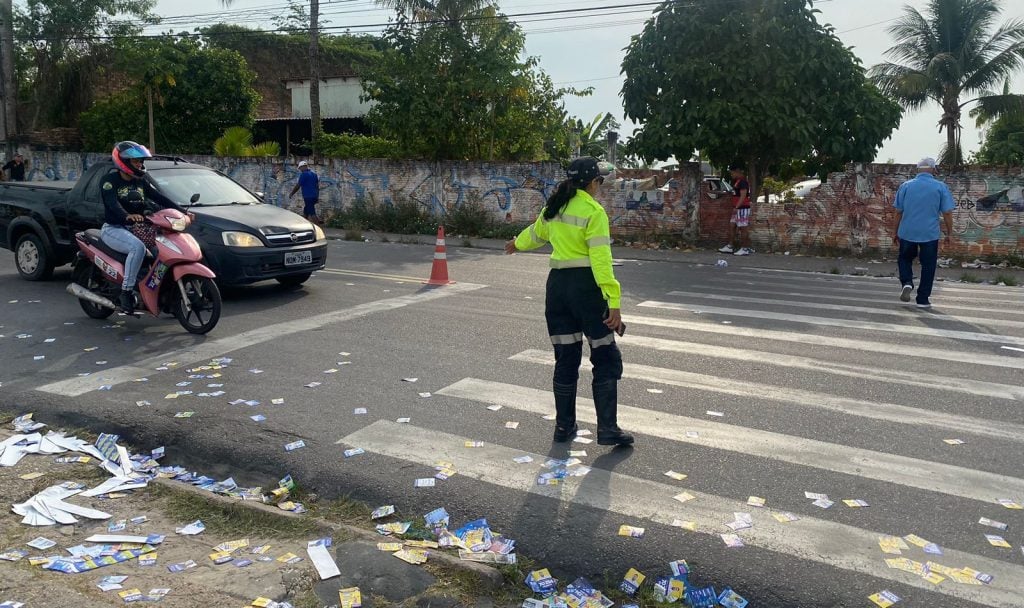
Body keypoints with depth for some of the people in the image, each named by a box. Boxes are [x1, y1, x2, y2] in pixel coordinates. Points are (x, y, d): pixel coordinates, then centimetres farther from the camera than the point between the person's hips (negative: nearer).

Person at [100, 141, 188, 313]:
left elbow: (160, 198, 5)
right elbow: (112, 203, -25)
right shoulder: (109, 180, -7)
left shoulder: (141, 182, 14)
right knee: (138, 247, -35)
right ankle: (126, 292, -31)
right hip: (113, 229, -7)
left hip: (136, 229, 7)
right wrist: (127, 216, -47)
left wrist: (182, 211, -9)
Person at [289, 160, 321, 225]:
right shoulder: (314, 174, 14)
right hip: (315, 197, 8)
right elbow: (317, 186, 17)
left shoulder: (303, 174, -9)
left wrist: (291, 194, 4)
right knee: (305, 211, 18)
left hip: (308, 197, -8)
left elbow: (297, 186, -7)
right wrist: (317, 196, 23)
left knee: (312, 214, -8)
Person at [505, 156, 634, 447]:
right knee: (606, 359, 3)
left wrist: (517, 244, 52)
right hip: (585, 285, -7)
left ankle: (564, 426, 20)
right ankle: (607, 428, 3)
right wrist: (614, 302, -21)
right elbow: (601, 258, -19)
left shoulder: (555, 208, 10)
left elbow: (536, 233, 29)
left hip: (557, 284, 7)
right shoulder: (593, 211, -11)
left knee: (566, 359, 13)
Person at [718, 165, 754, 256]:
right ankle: (729, 247, 15)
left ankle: (745, 249, -1)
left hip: (742, 208, -10)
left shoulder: (743, 182, -15)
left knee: (743, 228, -5)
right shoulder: (737, 181, 16)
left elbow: (743, 196, -22)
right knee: (732, 226, 11)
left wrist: (736, 207, -26)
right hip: (737, 209, 10)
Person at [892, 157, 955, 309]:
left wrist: (895, 232, 12)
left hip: (907, 232, 1)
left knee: (905, 259, 20)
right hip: (930, 234, -1)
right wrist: (949, 233, 7)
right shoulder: (941, 187, -2)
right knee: (928, 265, 8)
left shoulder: (906, 186, 1)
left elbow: (899, 212, 4)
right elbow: (947, 213, -2)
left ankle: (906, 282, -6)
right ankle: (923, 299, 10)